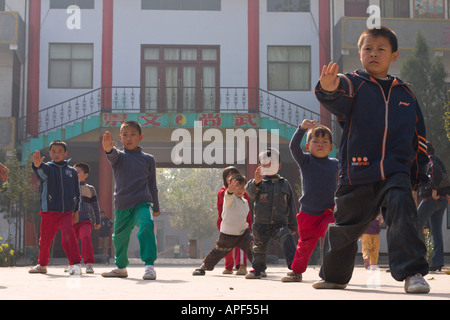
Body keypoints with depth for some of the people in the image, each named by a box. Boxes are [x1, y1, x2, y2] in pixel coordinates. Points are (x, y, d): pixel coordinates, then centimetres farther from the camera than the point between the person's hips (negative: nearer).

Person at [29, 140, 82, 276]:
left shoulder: (72, 171, 10)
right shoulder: (47, 168, 3)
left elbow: (77, 192, 18)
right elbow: (41, 172, -24)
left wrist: (76, 210, 17)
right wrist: (37, 165, -48)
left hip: (67, 212, 0)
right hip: (49, 211, 0)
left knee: (68, 235, -22)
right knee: (45, 239, 11)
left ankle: (75, 264, -23)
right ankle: (42, 265, 32)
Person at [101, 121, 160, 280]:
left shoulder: (148, 159, 6)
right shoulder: (118, 156, 4)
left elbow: (152, 185, 15)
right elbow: (113, 156, -24)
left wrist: (156, 207, 19)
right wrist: (108, 149, -48)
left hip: (143, 202, -2)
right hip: (122, 204, 2)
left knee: (147, 226, -29)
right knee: (119, 237, 15)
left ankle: (149, 265, -28)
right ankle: (121, 267, 39)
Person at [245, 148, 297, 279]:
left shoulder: (285, 184, 8)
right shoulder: (259, 183, 2)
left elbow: (291, 206, 14)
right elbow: (250, 191, -21)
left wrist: (292, 225, 16)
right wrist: (255, 182, -43)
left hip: (280, 223, 0)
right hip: (261, 223, 0)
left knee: (287, 238, -26)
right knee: (259, 248, 12)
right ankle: (258, 269, 36)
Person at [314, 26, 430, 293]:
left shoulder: (405, 94, 14)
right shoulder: (353, 84, 2)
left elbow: (419, 138, 21)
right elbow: (339, 97, -25)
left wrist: (416, 174, 13)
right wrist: (329, 89, -49)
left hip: (396, 172, 1)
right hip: (357, 172, -1)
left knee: (402, 210, -25)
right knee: (346, 225, 11)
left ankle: (412, 273, -22)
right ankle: (334, 276, 32)